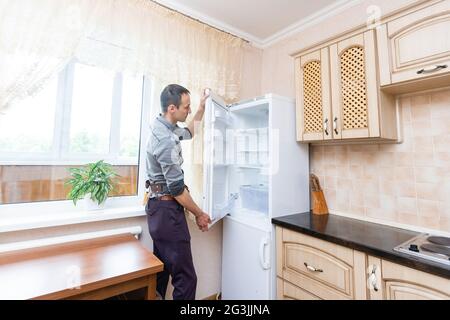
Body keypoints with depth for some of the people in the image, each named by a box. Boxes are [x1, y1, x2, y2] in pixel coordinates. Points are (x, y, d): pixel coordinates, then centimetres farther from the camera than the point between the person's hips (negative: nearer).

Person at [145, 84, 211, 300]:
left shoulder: (162, 128, 8)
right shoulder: (166, 140, -22)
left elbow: (189, 132, 27)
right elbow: (177, 188, -21)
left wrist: (202, 106, 21)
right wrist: (199, 214, -8)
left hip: (157, 207, 10)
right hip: (167, 211, -10)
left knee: (161, 271, 22)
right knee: (185, 278, 1)